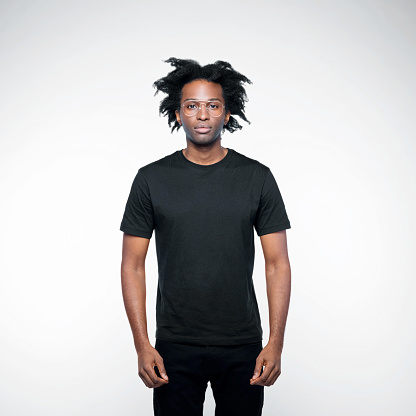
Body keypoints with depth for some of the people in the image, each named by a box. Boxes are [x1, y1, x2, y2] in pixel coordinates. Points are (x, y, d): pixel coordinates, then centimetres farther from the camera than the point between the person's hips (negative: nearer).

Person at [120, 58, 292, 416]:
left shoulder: (257, 177, 0)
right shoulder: (151, 179, 0)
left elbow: (278, 264, 1)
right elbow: (133, 266, 1)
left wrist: (276, 343, -6)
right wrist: (142, 345, -6)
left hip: (243, 347, 1)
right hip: (175, 349, 0)